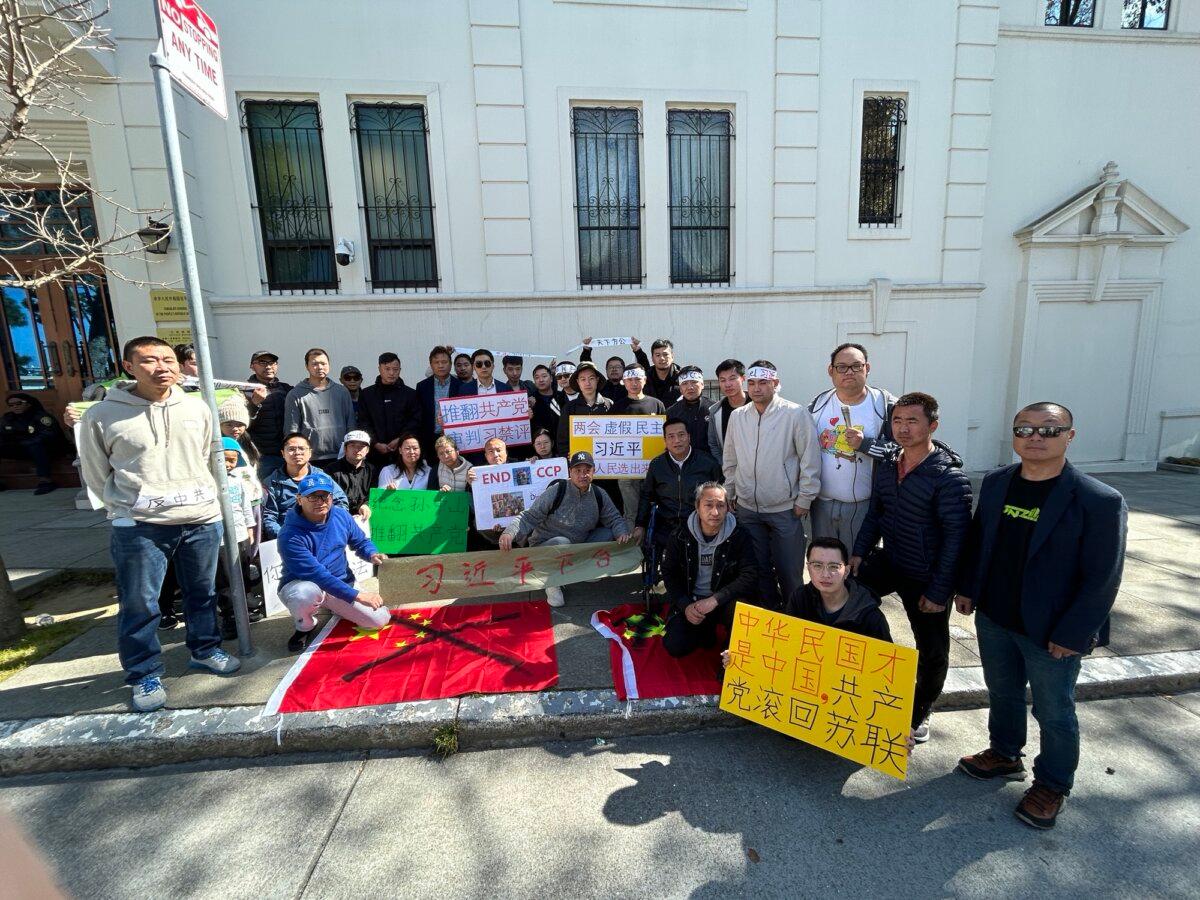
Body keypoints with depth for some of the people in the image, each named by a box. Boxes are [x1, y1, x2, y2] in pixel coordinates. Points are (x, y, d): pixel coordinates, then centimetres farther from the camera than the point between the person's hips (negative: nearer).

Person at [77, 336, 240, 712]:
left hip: (202, 519, 3)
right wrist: (128, 506, 4)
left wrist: (200, 496, 14)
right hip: (138, 527, -3)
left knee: (203, 593, 16)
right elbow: (96, 474, 5)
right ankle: (144, 676, 21)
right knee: (139, 605, 3)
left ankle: (204, 650, 36)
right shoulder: (102, 416, -4)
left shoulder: (197, 409, 5)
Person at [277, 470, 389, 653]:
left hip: (341, 585, 5)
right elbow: (317, 574, -31)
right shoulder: (291, 536, -26)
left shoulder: (341, 516, -8)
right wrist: (356, 595, -34)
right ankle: (305, 627, -4)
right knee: (305, 593, -41)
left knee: (380, 619, -9)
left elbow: (361, 541, 7)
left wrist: (373, 554, -18)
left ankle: (334, 609, 21)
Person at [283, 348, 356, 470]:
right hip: (310, 460, -2)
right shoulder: (295, 395, 3)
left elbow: (350, 425, 10)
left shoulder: (342, 392, 11)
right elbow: (291, 430, 1)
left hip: (340, 459, 2)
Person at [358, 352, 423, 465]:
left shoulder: (410, 394, 10)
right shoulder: (367, 394, 12)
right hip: (376, 453, 1)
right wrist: (376, 444, -8)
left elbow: (416, 422, 3)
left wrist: (400, 440, -10)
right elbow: (363, 423, 6)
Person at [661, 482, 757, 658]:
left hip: (724, 602, -1)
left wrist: (715, 599, -26)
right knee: (675, 646, -17)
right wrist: (685, 605, -14)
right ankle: (707, 631, 16)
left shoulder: (739, 536, -11)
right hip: (690, 602, 2)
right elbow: (669, 574, 1)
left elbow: (750, 576, -18)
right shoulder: (680, 536, -6)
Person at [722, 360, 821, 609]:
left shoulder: (795, 414, -10)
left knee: (789, 570, 6)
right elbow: (730, 461, 11)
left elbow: (810, 460, -8)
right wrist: (729, 494, 12)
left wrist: (804, 500, -8)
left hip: (785, 509, -4)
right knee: (759, 568, 16)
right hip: (747, 508, 4)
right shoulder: (737, 416, 3)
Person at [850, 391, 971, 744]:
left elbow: (955, 539, -18)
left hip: (926, 577, -5)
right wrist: (859, 552, 1)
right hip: (888, 561, 5)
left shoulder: (949, 478, -20)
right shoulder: (886, 464, -1)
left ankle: (920, 714, 35)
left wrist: (938, 592, -18)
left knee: (932, 650, 11)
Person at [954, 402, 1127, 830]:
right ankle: (1004, 755, 45)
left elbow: (1102, 579, -15)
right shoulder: (996, 482, -2)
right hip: (993, 619, 5)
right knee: (1002, 694, 23)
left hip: (1050, 633, -4)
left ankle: (1052, 786, 37)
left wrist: (1072, 635, -15)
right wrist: (967, 587, 8)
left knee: (1054, 712, 15)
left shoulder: (1099, 501, -18)